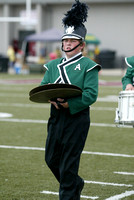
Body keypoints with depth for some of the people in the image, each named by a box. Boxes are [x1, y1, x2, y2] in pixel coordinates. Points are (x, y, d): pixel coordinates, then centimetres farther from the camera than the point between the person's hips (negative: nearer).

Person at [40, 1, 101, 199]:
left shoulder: (88, 66, -4)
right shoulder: (53, 65, 13)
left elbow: (91, 95, -13)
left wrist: (70, 104, -25)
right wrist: (51, 98, -16)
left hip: (77, 117, -6)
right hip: (56, 117, 6)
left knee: (69, 162, -4)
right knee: (51, 158, 12)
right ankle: (76, 183, 36)